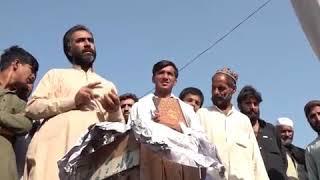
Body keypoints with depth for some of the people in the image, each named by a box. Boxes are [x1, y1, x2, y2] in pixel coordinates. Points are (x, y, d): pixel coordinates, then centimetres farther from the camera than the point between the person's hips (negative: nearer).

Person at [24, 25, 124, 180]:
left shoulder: (108, 85, 28)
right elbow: (32, 108, 5)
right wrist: (73, 100, -5)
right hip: (57, 148, -2)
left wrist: (115, 111, 0)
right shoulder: (56, 74, 20)